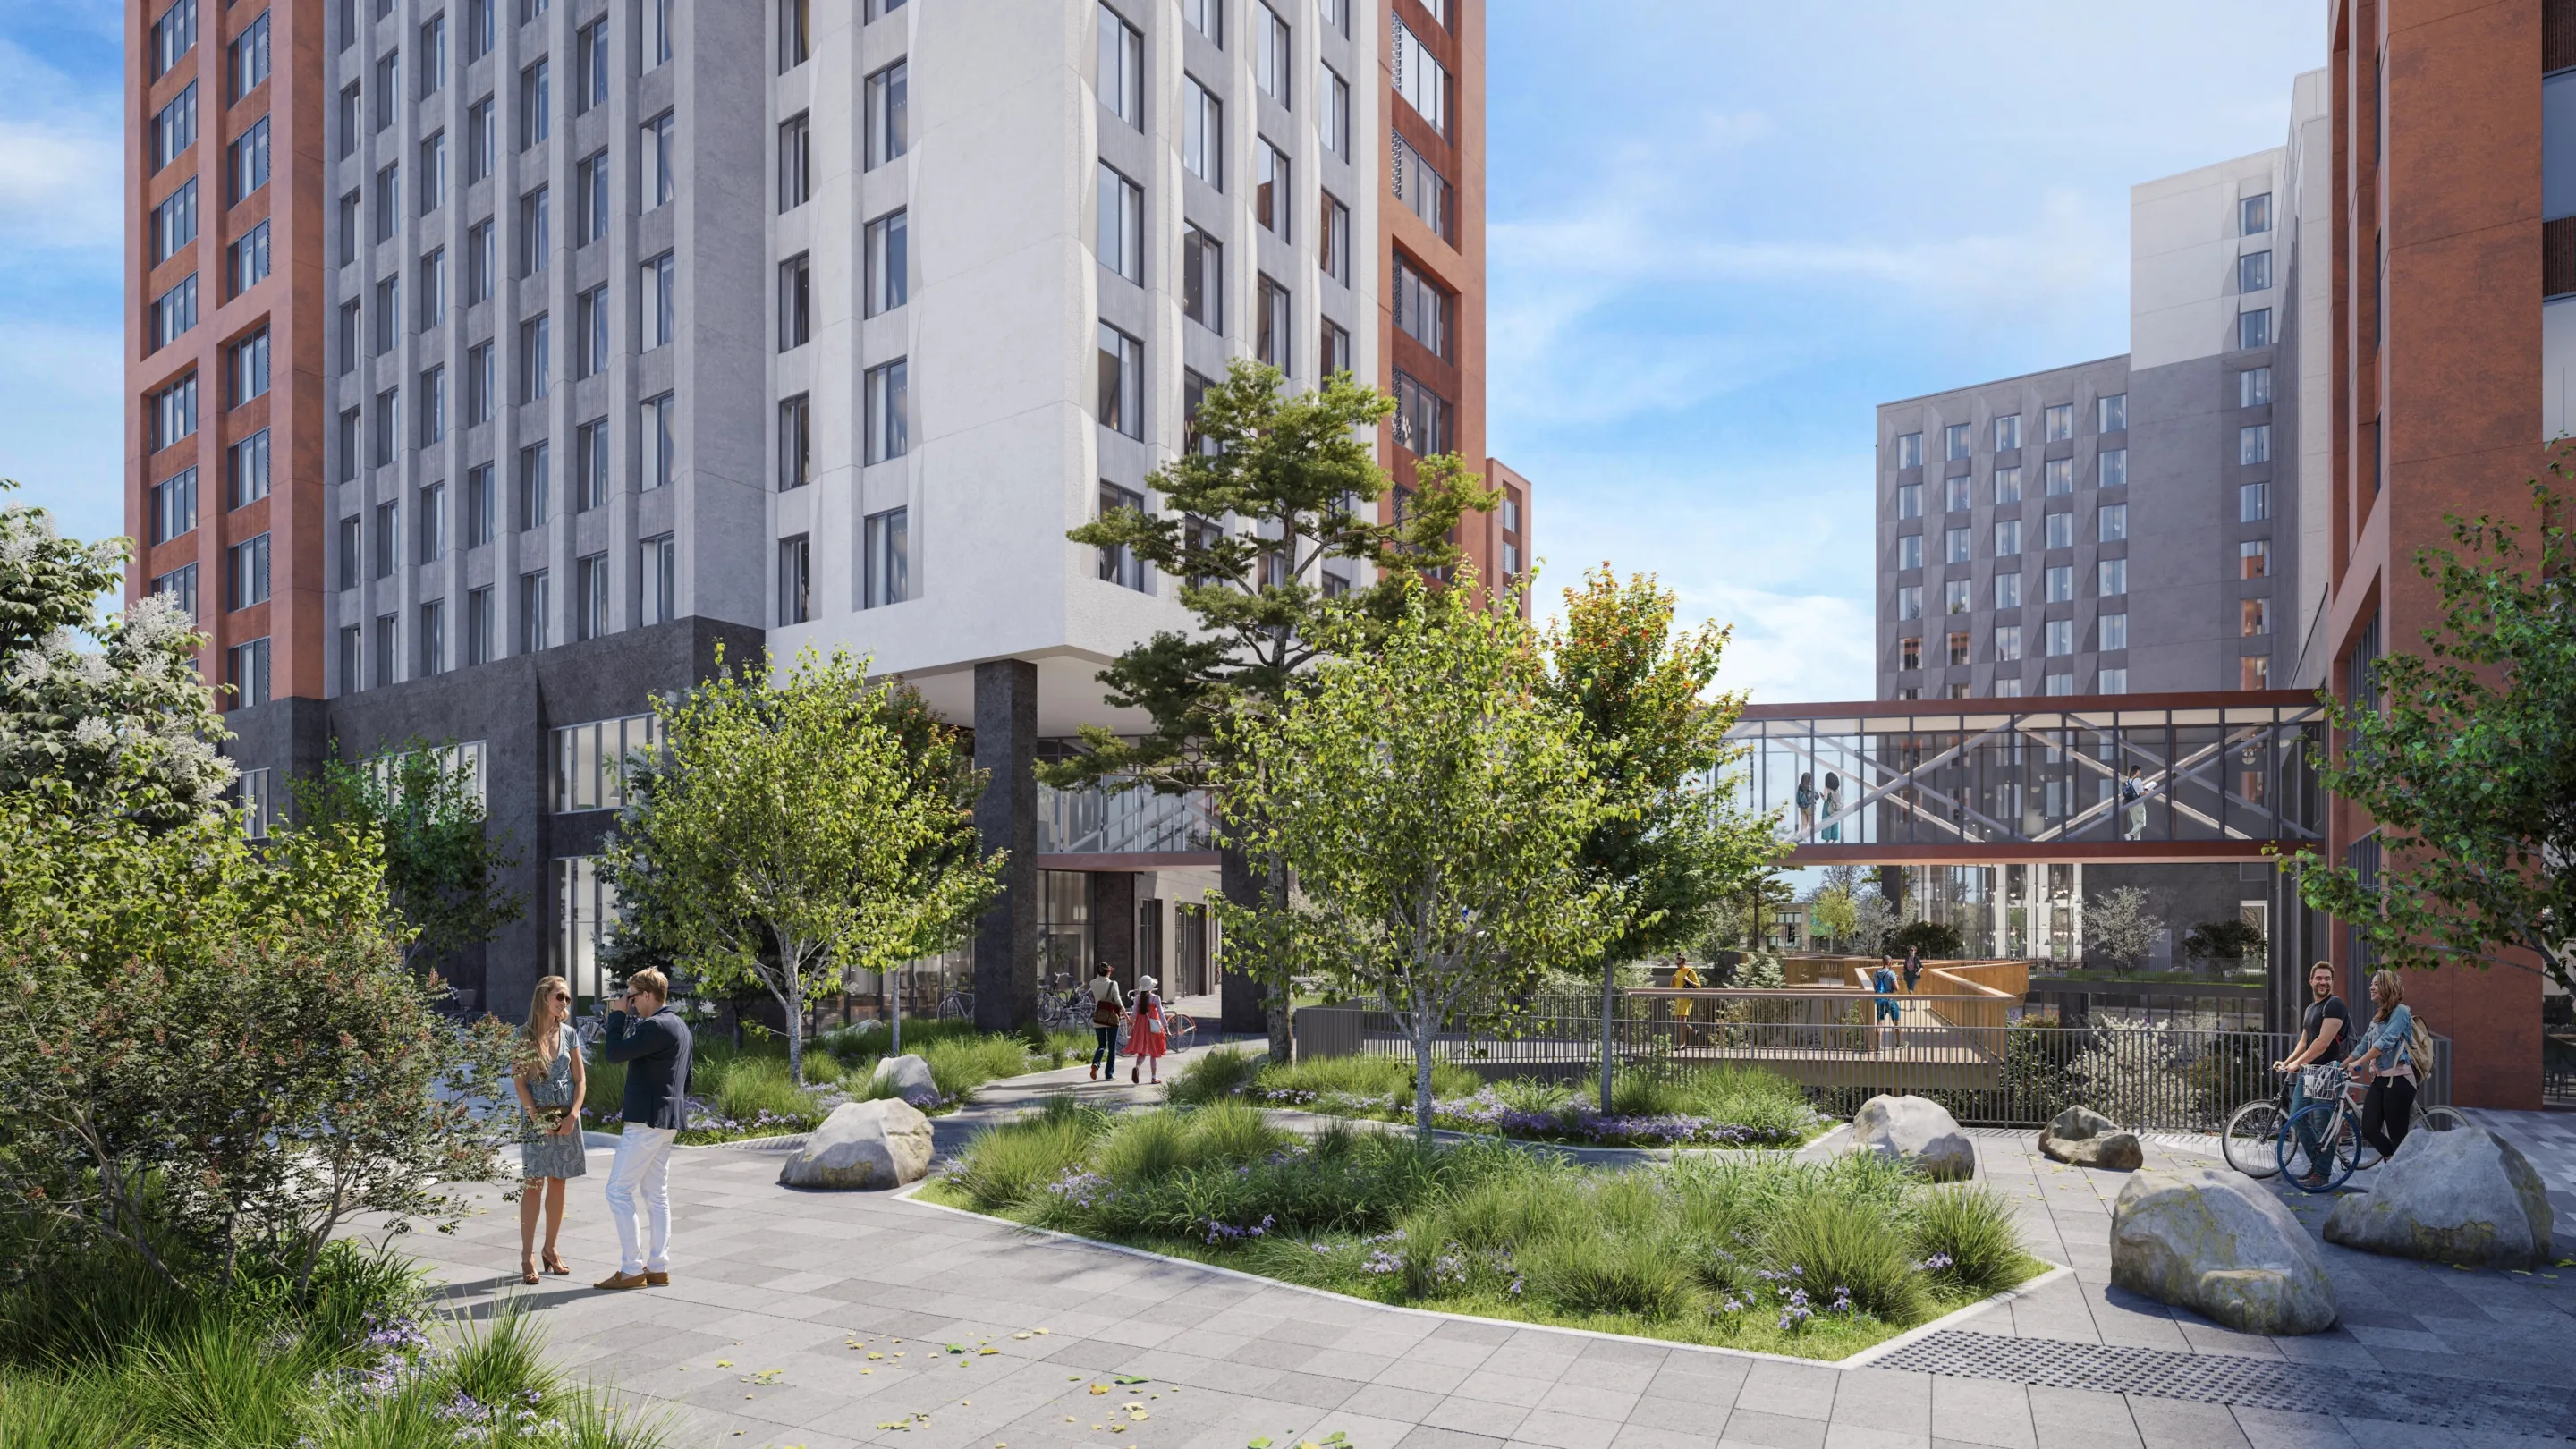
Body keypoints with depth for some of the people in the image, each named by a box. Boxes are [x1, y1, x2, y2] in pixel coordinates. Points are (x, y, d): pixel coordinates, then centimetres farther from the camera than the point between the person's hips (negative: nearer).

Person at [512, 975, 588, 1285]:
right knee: (534, 1184, -6)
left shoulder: (569, 1034, 7)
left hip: (566, 1118, 4)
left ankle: (550, 1250, 17)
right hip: (537, 1118, -4)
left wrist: (573, 1114, -6)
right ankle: (527, 1256, -2)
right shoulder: (526, 1035, -4)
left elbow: (581, 1079, 8)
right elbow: (519, 1081, -7)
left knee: (558, 1184, 8)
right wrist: (538, 1118, -13)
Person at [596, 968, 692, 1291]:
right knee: (656, 1194, 11)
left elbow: (613, 1053, -18)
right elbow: (687, 1075, 20)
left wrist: (618, 1015, -7)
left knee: (618, 1191, -4)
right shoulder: (678, 1025, 14)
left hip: (647, 1121, -10)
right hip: (666, 1121, 10)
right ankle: (658, 1267, 13)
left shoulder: (657, 1026, -18)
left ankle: (631, 1270, -2)